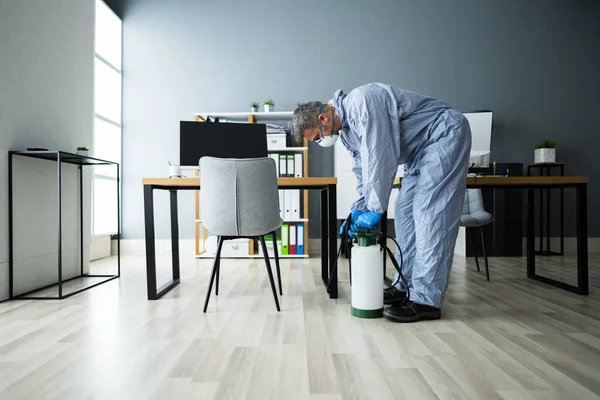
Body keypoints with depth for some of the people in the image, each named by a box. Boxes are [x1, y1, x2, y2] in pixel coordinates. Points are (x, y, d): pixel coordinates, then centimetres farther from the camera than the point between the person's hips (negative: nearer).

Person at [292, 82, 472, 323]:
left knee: (430, 213, -15)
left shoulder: (361, 103, -27)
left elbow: (381, 160, -28)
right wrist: (358, 210, 7)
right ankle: (406, 285, 15)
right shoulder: (345, 130, 5)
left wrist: (375, 209, -21)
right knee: (405, 212, 7)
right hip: (421, 148, 10)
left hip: (445, 134, -10)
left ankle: (426, 300, -12)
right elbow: (363, 172, 12)